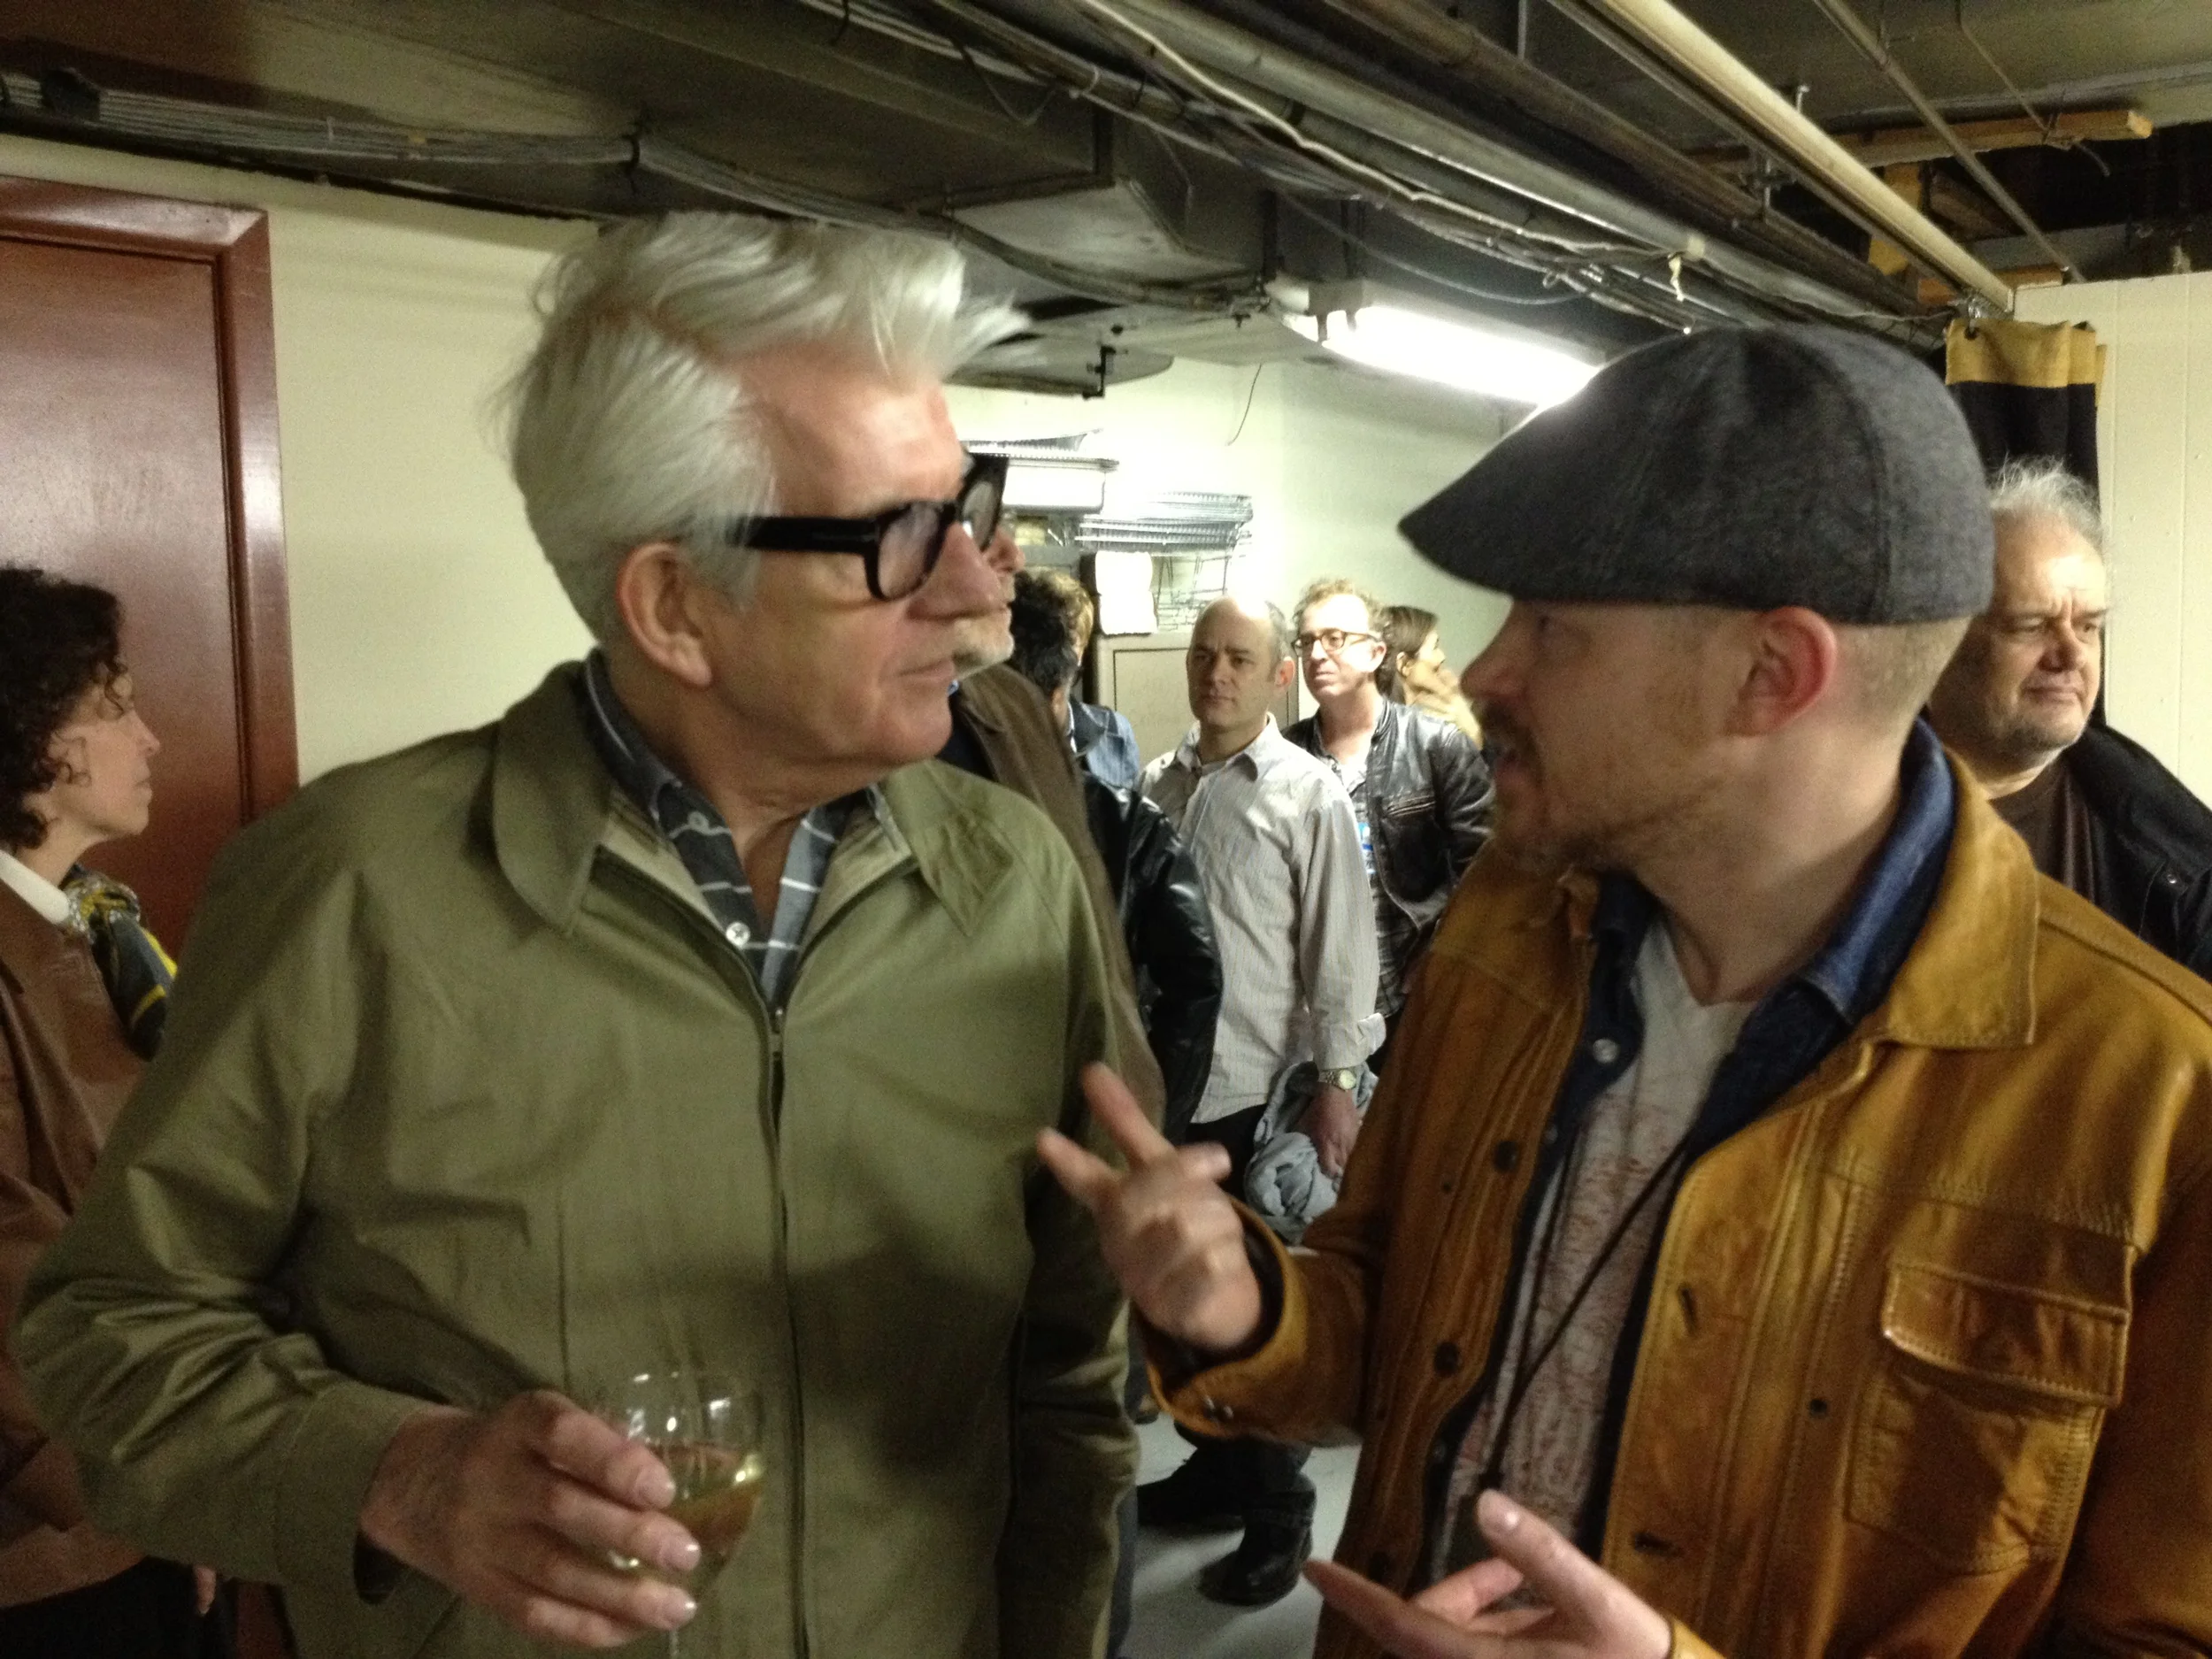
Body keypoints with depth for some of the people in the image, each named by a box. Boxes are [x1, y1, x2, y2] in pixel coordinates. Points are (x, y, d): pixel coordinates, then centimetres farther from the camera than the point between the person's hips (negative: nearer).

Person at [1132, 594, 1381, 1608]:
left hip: (1263, 1093, -5)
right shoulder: (1158, 785, 7)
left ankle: (1277, 1515, 24)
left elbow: (1340, 947, -9)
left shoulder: (1310, 797, -8)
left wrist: (1337, 1081, -13)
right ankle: (1216, 1468, 38)